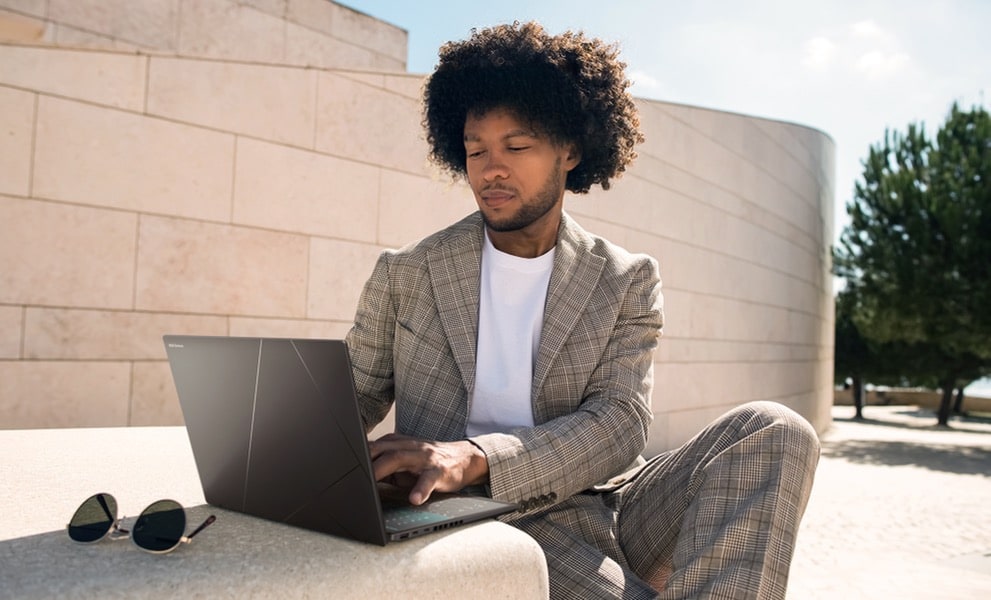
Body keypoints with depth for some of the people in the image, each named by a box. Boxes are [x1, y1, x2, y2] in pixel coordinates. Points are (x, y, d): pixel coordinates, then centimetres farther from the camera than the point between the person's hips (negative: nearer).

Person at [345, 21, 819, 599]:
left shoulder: (626, 281, 4)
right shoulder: (404, 276, 4)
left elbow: (621, 421, -9)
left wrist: (475, 457, -25)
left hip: (604, 504, 4)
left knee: (775, 431, -20)